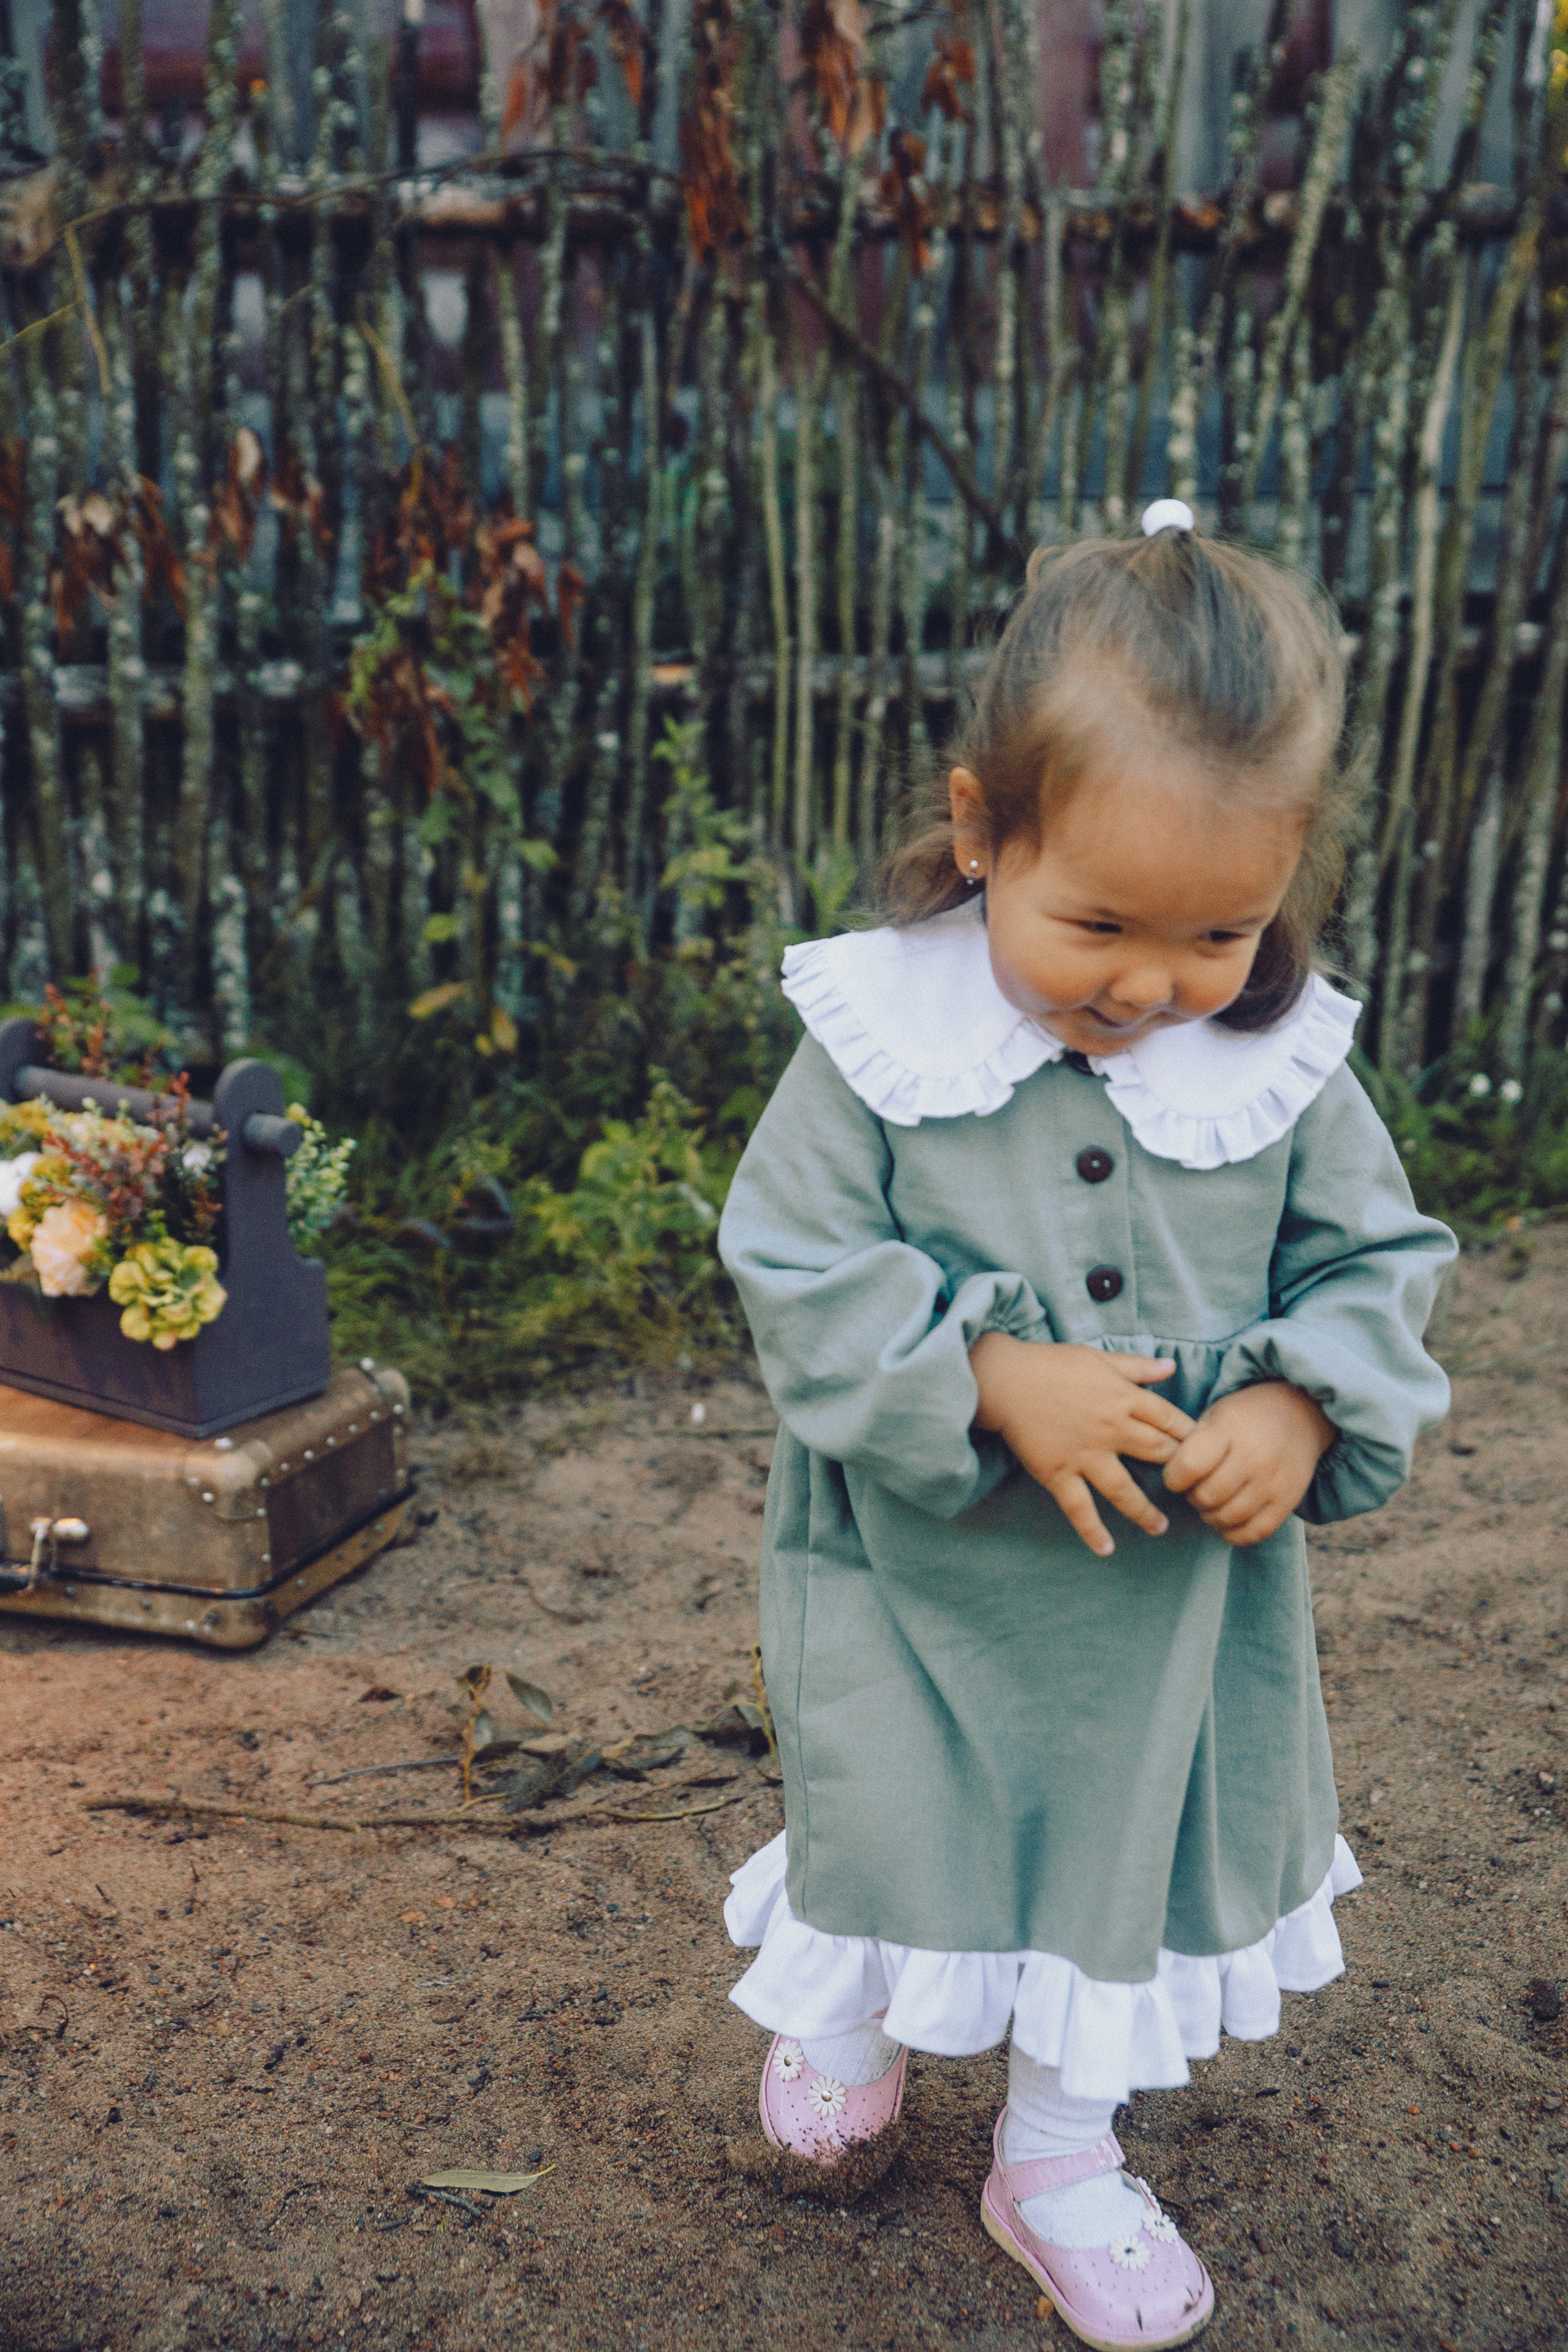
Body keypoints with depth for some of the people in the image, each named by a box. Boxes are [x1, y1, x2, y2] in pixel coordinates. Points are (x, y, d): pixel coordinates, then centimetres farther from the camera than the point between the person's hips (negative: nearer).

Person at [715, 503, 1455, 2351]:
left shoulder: (1286, 1067, -11)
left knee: (1129, 1849, 18)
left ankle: (1059, 2153, 43)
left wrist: (1302, 1408, -20)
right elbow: (798, 1269, -15)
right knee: (888, 1819, 17)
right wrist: (994, 1380, -27)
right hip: (910, 1568, -2)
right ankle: (853, 2012, 53)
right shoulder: (879, 1038, -19)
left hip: (1175, 1593, 3)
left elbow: (1375, 1264, -1)